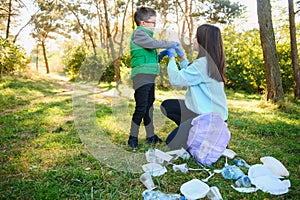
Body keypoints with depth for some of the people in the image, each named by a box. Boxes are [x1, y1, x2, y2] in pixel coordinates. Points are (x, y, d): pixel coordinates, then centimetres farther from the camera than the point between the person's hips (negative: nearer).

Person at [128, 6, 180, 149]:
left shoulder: (145, 34, 23)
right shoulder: (139, 33, -4)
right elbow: (153, 43, -18)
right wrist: (171, 44, -8)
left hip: (150, 77, 10)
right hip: (141, 75, -9)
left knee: (149, 106, 13)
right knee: (141, 107, -10)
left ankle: (151, 136, 22)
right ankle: (133, 137, 0)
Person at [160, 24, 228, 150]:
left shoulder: (203, 63, -25)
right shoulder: (211, 61, 5)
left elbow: (176, 79, -21)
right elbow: (190, 74, 19)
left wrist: (171, 57, -6)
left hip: (209, 117, -10)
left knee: (172, 142, -6)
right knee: (166, 106, 11)